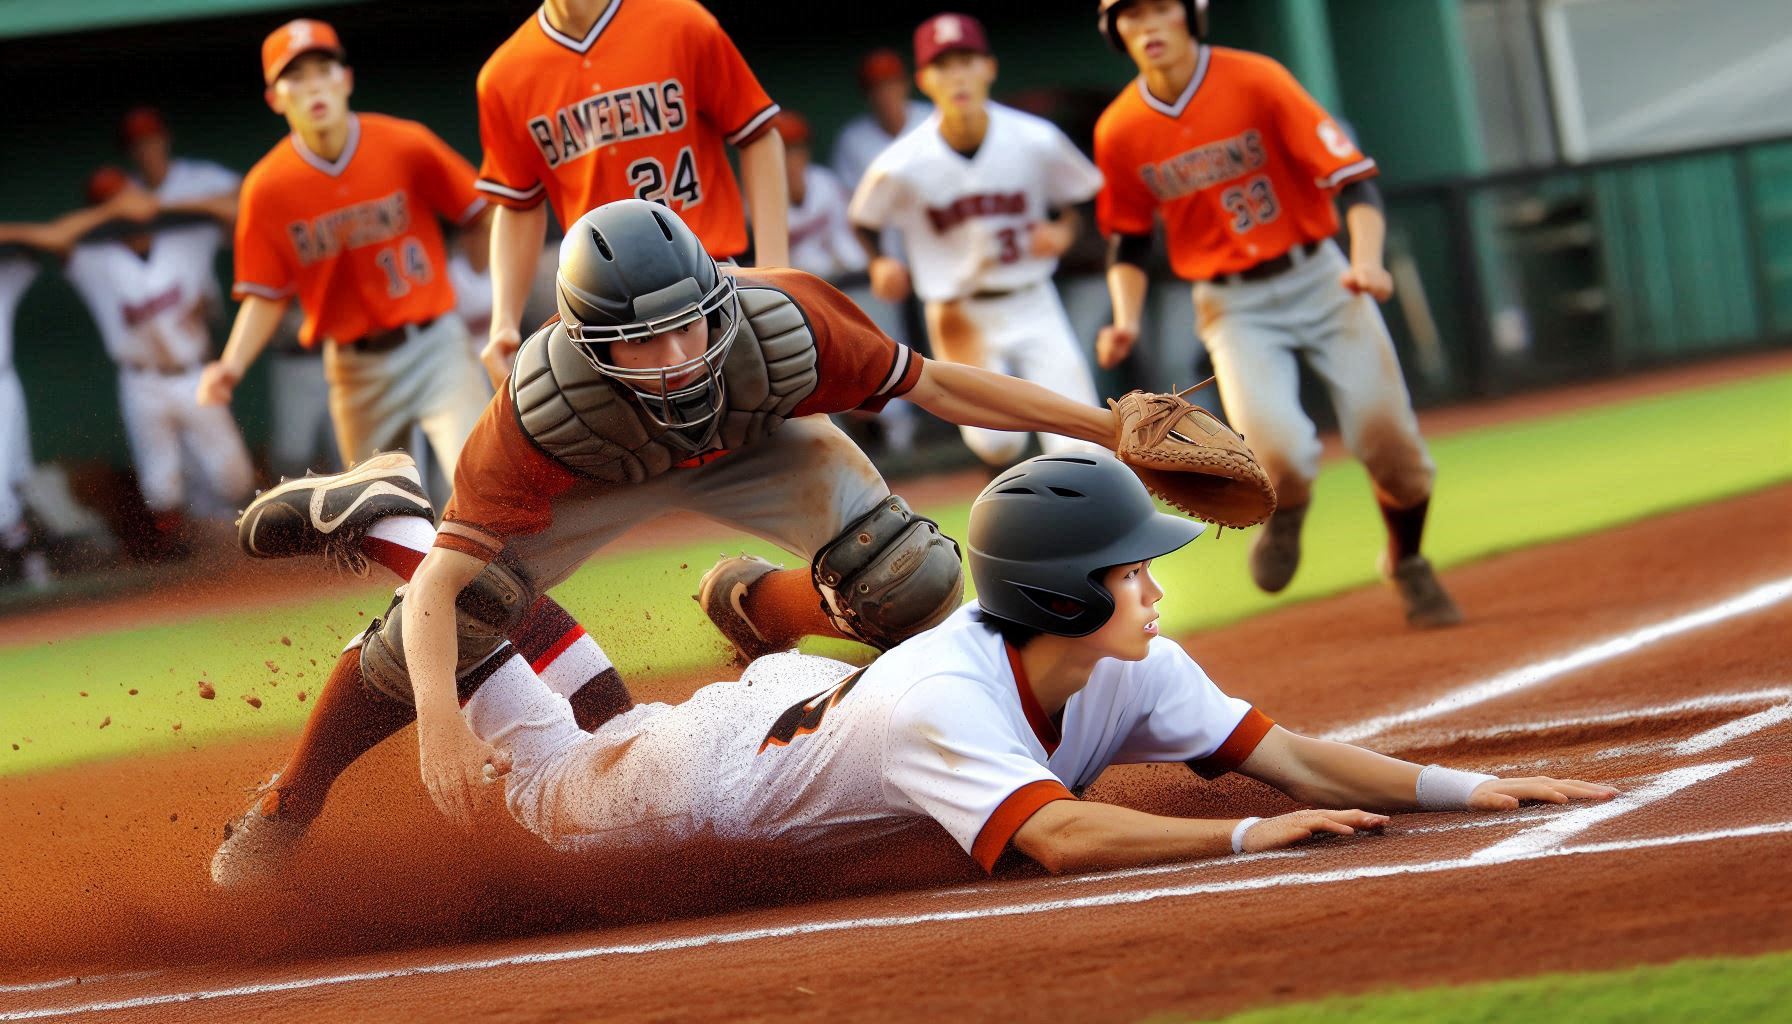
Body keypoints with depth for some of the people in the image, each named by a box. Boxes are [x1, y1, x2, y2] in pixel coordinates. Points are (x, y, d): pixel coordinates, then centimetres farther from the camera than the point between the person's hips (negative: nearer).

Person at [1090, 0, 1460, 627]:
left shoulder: (1256, 82, -12)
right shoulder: (1119, 132, -3)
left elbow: (1353, 178, -15)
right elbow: (1128, 239, 12)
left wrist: (1367, 261, -31)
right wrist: (1126, 321, -5)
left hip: (1317, 278, -1)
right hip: (1233, 307, 1)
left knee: (1390, 442, -5)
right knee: (1278, 450, -22)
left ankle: (1408, 566, 26)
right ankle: (1285, 510, 16)